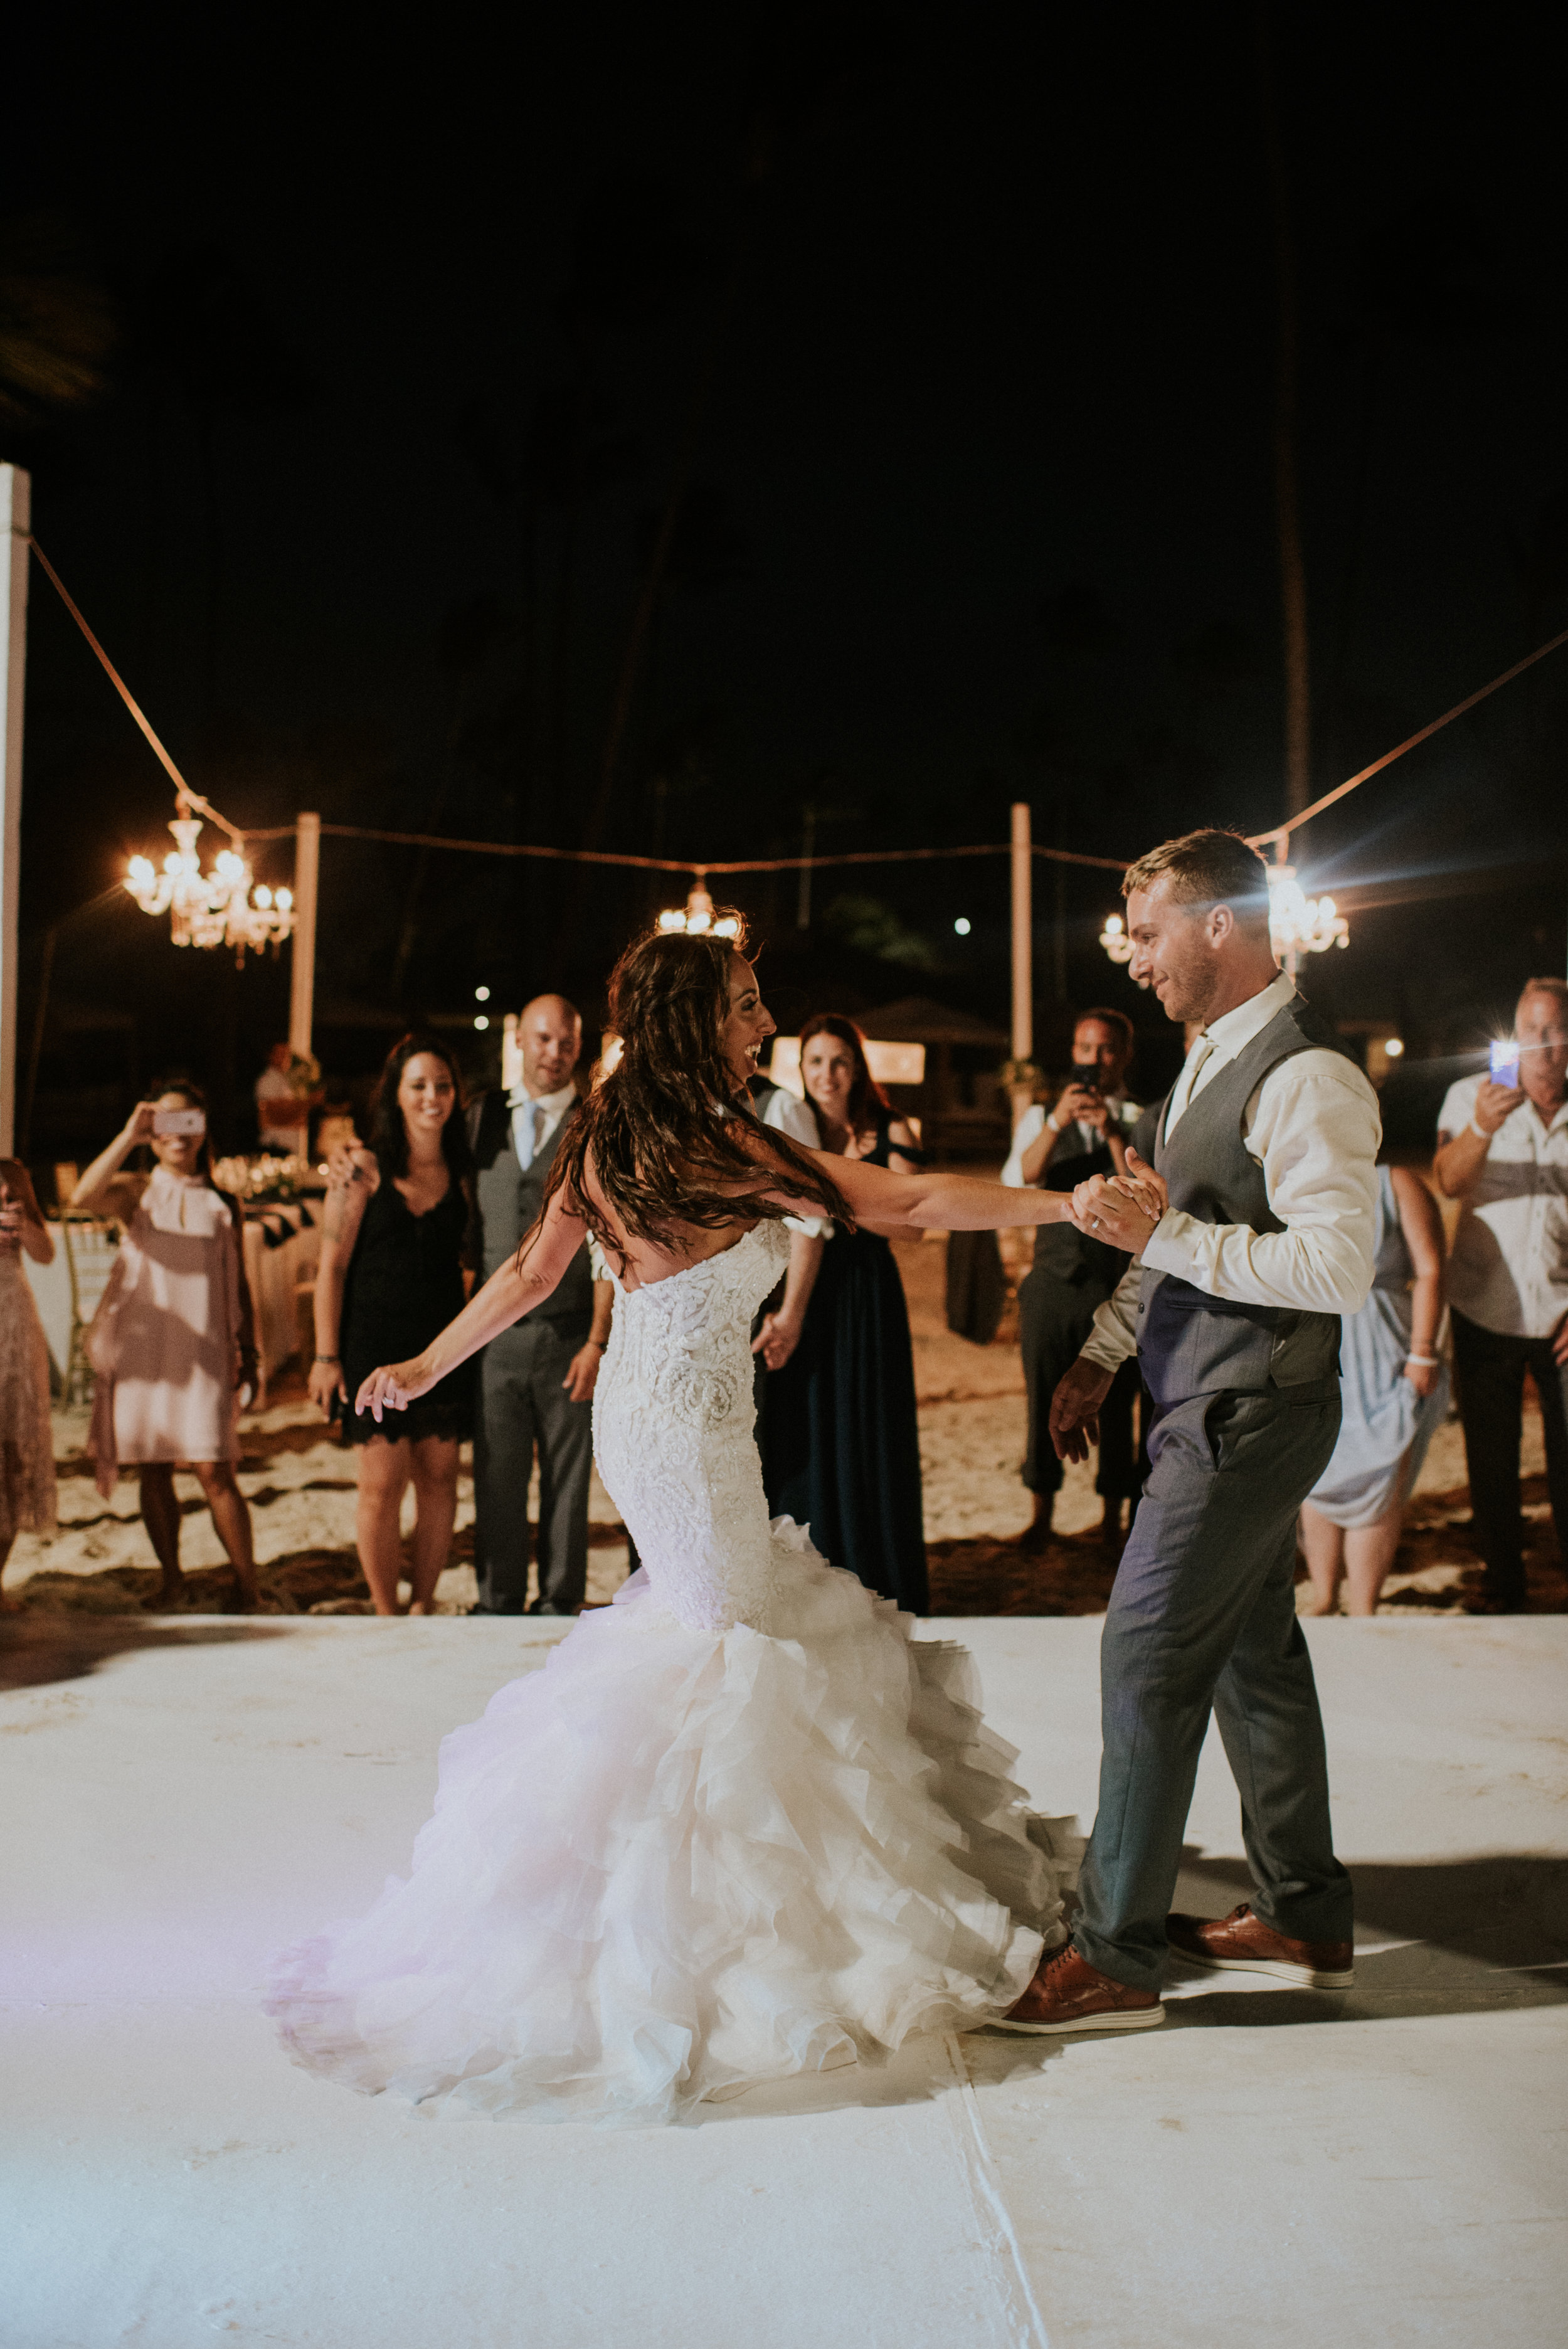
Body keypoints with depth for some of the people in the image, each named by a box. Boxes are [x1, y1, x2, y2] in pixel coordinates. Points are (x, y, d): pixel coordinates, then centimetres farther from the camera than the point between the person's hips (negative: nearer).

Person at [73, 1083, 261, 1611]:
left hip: (204, 1354, -1)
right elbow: (81, 1197, -19)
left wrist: (247, 1353, 7)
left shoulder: (224, 1204, 7)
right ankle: (170, 1577, 23)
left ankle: (248, 1587, -1)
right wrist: (128, 1136, -23)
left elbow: (238, 1285, 11)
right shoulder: (134, 1193, 5)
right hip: (142, 1348, 1)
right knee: (153, 1471, 7)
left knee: (214, 1470, -8)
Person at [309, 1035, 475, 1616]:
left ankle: (423, 1607, 20)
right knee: (383, 1483, -1)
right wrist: (326, 1354, -7)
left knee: (439, 1479, 6)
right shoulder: (364, 1169, -3)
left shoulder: (462, 1173, 6)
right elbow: (332, 1265, -4)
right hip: (375, 1343, -3)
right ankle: (385, 1616, 12)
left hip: (444, 1344, 3)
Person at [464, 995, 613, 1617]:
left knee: (568, 1480, 7)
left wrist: (599, 1341, -10)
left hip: (569, 1337, -2)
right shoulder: (482, 1117, 9)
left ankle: (559, 1603, 22)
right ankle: (497, 1606, 23)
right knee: (496, 1478, 8)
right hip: (495, 1334, 2)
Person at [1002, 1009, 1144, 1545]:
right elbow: (1017, 1179, -9)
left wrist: (1112, 1132, -22)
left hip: (1117, 1285, -2)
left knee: (1115, 1407, 5)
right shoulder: (1041, 1115, 8)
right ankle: (1042, 1514, 22)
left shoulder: (1142, 1121, 2)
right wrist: (1058, 1122, -22)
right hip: (1053, 1279, 2)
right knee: (1044, 1403, 9)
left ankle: (1112, 1520, 19)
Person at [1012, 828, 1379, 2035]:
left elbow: (1339, 1268, -27)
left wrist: (1165, 1233, -25)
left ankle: (1116, 1957, 7)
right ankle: (1305, 1915, 33)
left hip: (1251, 1416, -10)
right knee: (1251, 1649, 18)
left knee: (1148, 1658, -5)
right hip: (1216, 1404, 10)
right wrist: (1103, 1353, 15)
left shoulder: (1306, 1075, -20)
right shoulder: (1213, 1059, 11)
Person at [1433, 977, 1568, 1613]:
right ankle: (1502, 1585, 23)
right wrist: (1482, 1128, -35)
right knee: (1490, 1464, 8)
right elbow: (1449, 1182, -15)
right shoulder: (1471, 1097, 0)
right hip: (1485, 1314, 0)